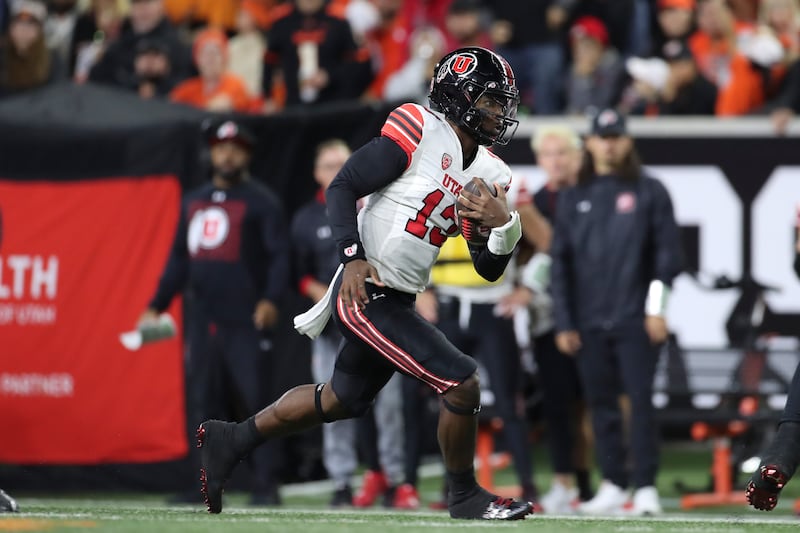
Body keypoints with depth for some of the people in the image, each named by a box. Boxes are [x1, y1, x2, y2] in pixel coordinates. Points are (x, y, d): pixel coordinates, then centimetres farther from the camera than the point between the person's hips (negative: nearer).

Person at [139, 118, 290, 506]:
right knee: (204, 402, 6)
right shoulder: (194, 202, 19)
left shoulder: (260, 201, 1)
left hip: (246, 321, -6)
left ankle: (265, 485, -8)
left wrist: (271, 299, -22)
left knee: (255, 400, -9)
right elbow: (179, 259, 23)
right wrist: (157, 306, 16)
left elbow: (279, 255, -7)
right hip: (203, 321, 6)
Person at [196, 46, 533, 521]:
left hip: (397, 303, 9)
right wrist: (353, 258, -21)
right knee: (462, 384, -11)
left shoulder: (487, 173, 10)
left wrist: (505, 224, -9)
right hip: (366, 295, -9)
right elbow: (343, 187, -12)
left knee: (344, 400, 23)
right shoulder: (418, 130, -13)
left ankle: (230, 440, 36)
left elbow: (489, 269, 11)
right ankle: (465, 496, 8)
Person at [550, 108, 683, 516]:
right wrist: (564, 324, 4)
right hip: (589, 324, 3)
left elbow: (668, 252, 1)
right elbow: (560, 263, 11)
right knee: (601, 404, 5)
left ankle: (645, 487, -5)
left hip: (636, 320, -3)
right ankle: (613, 486, 12)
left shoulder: (649, 192, 5)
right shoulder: (573, 199, 12)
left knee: (640, 400, -7)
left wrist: (656, 308, -9)